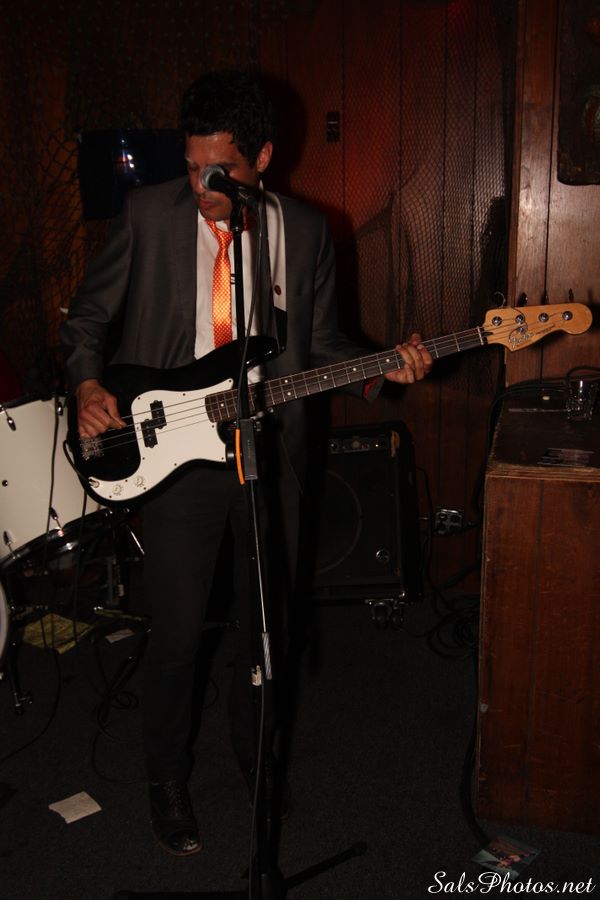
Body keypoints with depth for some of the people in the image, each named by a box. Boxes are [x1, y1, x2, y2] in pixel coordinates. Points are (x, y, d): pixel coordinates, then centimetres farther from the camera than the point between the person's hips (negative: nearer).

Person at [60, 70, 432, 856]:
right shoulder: (148, 214, -3)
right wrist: (88, 385, -12)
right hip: (175, 450, -2)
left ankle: (255, 755, 40)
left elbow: (320, 344, 10)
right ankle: (168, 782, 28)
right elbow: (88, 316, 6)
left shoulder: (306, 230, 3)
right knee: (178, 634, 2)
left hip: (270, 453, 2)